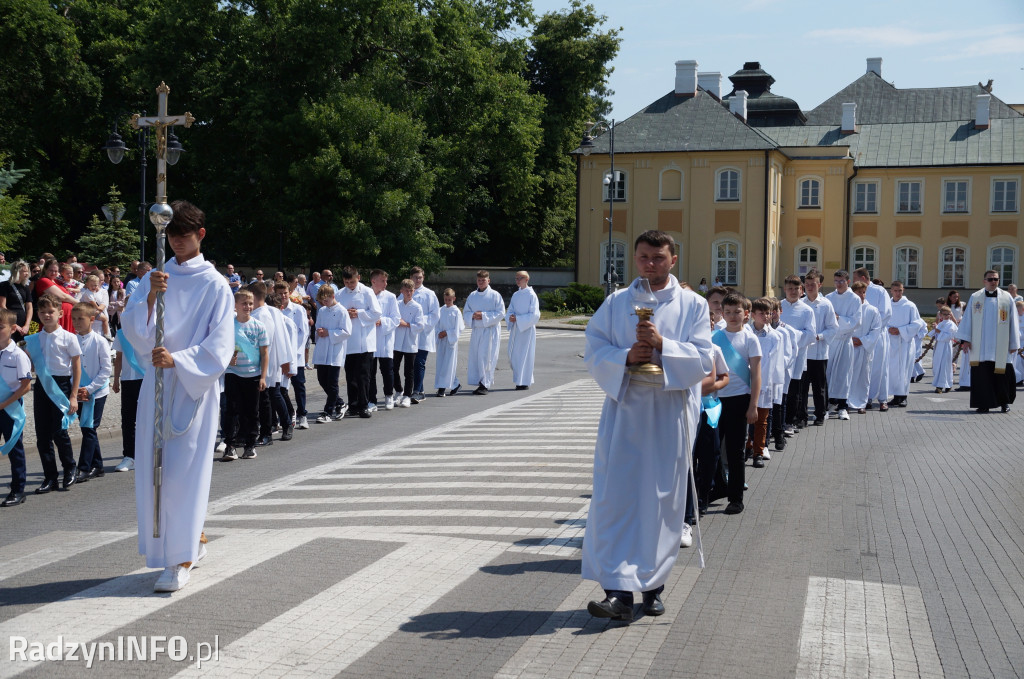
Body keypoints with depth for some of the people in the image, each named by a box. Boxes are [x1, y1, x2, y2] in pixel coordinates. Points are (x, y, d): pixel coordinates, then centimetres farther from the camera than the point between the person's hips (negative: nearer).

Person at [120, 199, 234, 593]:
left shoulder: (214, 285, -3)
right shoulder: (155, 278, 9)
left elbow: (220, 346, -9)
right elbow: (131, 330, -1)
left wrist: (178, 359, -23)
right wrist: (149, 298, -18)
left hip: (195, 387, -4)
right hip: (156, 386, 4)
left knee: (186, 471, -7)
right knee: (155, 468, 7)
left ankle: (182, 561, -2)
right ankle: (193, 539, 26)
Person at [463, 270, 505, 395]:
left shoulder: (495, 295, -3)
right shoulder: (472, 296, 11)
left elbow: (500, 313, -8)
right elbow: (465, 313, 14)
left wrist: (484, 315, -16)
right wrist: (473, 315, -9)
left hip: (490, 330, -5)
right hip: (476, 329, 5)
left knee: (485, 356, -10)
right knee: (475, 356, 4)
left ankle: (485, 384, -6)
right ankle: (481, 383, 12)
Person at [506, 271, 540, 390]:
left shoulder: (531, 295, -8)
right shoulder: (515, 295, 11)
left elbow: (534, 315, -13)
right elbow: (509, 312, 13)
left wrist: (517, 318, -18)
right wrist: (510, 317, -10)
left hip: (527, 329, -6)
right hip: (515, 329, 6)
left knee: (525, 354, -2)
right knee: (513, 355, 6)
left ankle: (525, 382, 6)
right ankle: (519, 379, 20)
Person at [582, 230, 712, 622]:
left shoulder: (692, 305, 4)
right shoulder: (616, 303, 9)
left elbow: (702, 359, -4)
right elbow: (594, 351, 4)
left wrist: (662, 344, -18)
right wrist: (626, 356, -15)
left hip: (670, 414, 0)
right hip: (624, 408, 1)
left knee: (662, 498, 4)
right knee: (616, 495, -8)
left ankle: (653, 584, 19)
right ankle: (620, 592, -10)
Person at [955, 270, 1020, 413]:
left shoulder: (1007, 298, 5)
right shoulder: (975, 298, 6)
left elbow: (1013, 322, 6)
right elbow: (968, 319, 7)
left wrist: (1013, 343, 3)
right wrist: (965, 339, 0)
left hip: (1000, 345, 0)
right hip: (980, 346, 0)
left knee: (1002, 373, 1)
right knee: (982, 374, -3)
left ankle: (1004, 402, 18)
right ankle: (984, 403, 4)